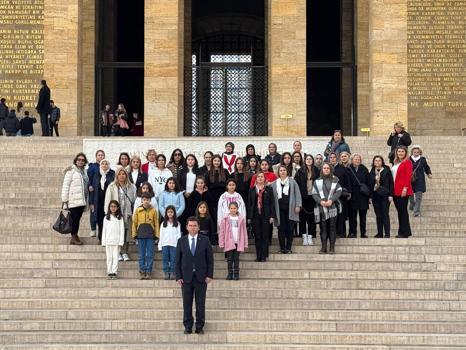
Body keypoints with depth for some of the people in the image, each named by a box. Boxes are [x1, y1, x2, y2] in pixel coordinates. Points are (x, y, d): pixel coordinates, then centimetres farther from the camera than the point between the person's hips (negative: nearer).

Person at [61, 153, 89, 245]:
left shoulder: (84, 172, 17)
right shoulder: (71, 171, -3)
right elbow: (66, 185, -7)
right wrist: (64, 199, -11)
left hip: (82, 200, 6)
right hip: (73, 200, -6)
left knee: (77, 218, 7)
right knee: (74, 218, -7)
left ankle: (75, 236, 12)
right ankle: (73, 238, -3)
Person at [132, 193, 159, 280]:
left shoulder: (153, 210, 4)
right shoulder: (138, 210, 6)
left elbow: (156, 223, 5)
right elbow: (134, 223, 9)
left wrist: (157, 234, -1)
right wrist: (134, 234, 4)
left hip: (150, 235, -1)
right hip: (140, 235, 1)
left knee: (150, 255, -1)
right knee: (141, 255, 5)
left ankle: (148, 272, 3)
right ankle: (142, 272, 9)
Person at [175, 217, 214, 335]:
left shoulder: (205, 240, 3)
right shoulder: (181, 241, 5)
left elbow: (210, 259, 3)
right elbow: (177, 260, 5)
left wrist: (209, 275, -4)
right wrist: (178, 276, -3)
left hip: (201, 277, -1)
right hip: (186, 277, 1)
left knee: (200, 304, 3)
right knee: (187, 304, 4)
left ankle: (200, 327, 11)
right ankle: (188, 327, 12)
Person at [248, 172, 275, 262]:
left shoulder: (269, 189, 5)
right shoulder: (252, 189, 8)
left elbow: (272, 203, 2)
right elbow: (249, 203, 7)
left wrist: (272, 216, -5)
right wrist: (248, 217, 2)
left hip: (265, 216, -1)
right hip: (255, 216, 1)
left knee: (265, 236, 0)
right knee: (257, 237, 4)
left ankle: (264, 256, 3)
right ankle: (258, 256, 10)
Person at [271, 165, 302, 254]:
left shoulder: (292, 182, 6)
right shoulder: (274, 184, 10)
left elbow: (297, 194, 3)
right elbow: (272, 196, 9)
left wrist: (298, 205, -7)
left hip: (290, 209, -1)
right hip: (279, 209, 1)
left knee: (290, 229, 0)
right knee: (281, 229, 1)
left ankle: (288, 248, 7)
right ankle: (282, 248, 8)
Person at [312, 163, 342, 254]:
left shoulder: (335, 180, 8)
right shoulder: (317, 181, 11)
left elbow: (338, 191, -1)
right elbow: (314, 194, 4)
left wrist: (331, 200, -14)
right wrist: (320, 201, -12)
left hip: (333, 207, -1)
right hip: (321, 208, 1)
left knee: (332, 228, -1)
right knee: (323, 228, 1)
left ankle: (332, 248, 2)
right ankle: (323, 247, 4)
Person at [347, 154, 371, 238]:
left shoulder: (364, 170, 8)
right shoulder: (348, 170, 3)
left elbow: (368, 183, 6)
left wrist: (369, 195, 1)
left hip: (363, 196, 1)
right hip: (353, 196, -1)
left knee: (363, 215, 5)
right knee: (352, 215, 0)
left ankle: (363, 233, 9)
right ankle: (352, 232, 4)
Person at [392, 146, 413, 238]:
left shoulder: (407, 162, -4)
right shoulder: (396, 163, 18)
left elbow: (408, 176, -12)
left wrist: (405, 188, -19)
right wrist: (392, 190, 10)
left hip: (403, 191, -8)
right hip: (395, 191, 8)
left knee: (403, 210, -6)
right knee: (399, 211, 10)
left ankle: (405, 232, -2)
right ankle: (402, 232, 15)